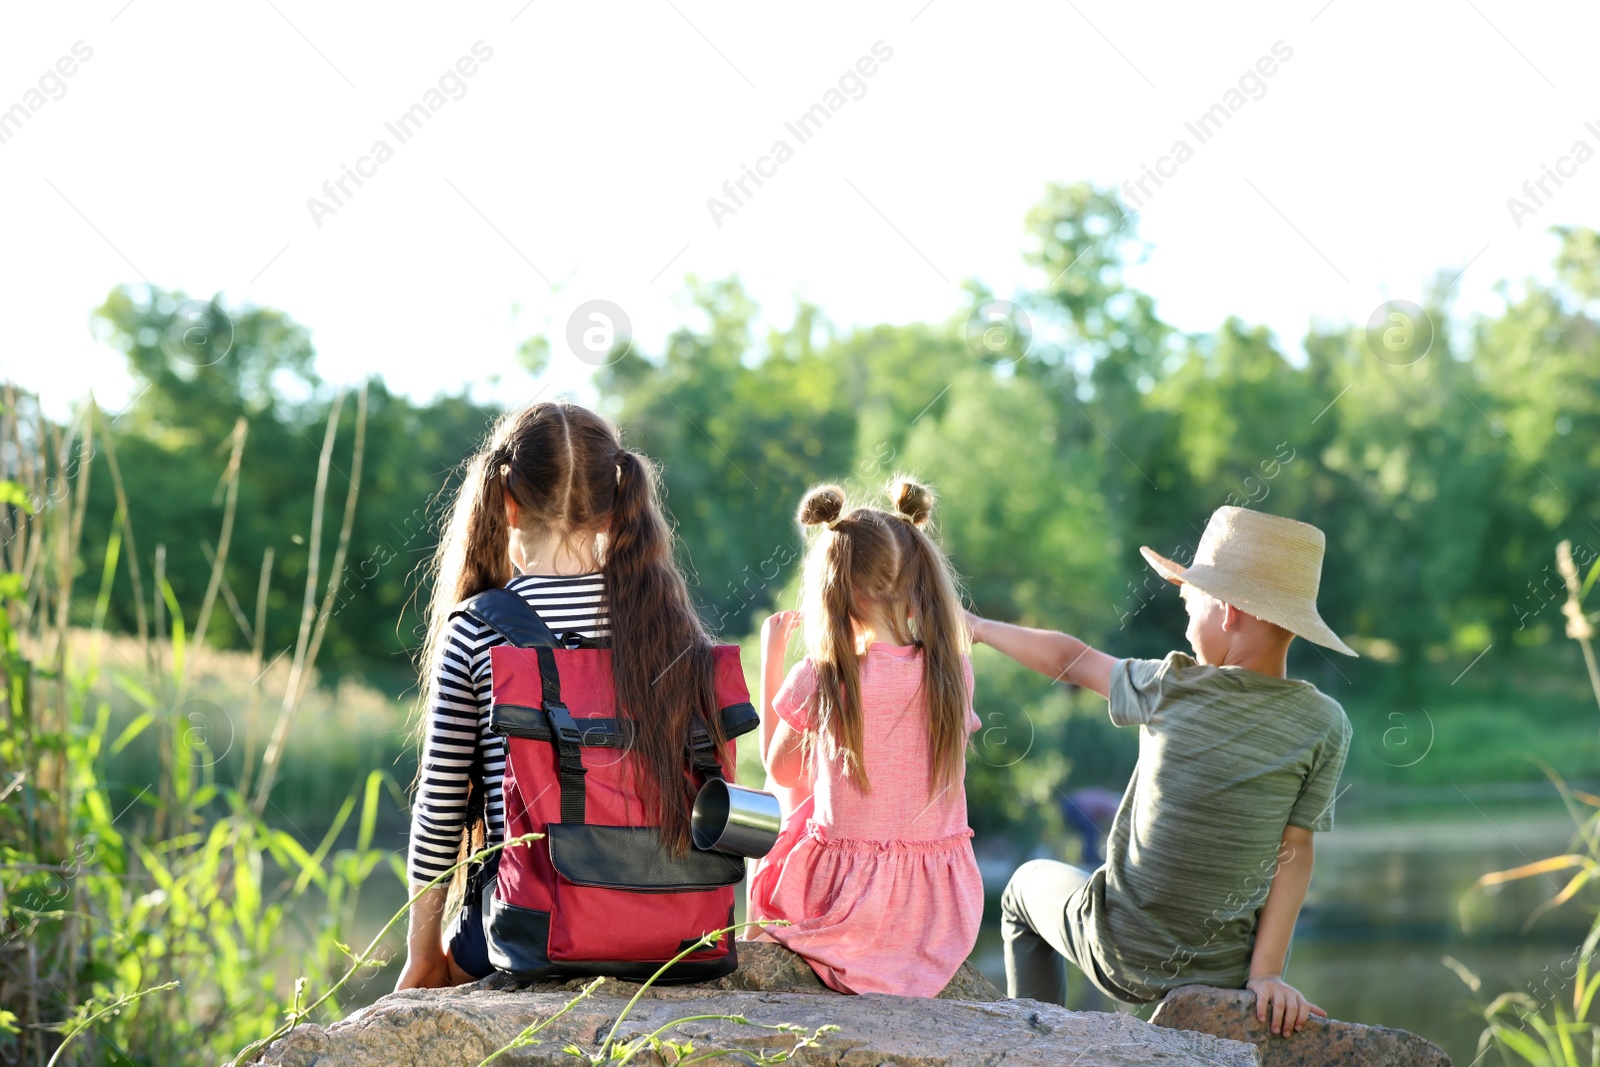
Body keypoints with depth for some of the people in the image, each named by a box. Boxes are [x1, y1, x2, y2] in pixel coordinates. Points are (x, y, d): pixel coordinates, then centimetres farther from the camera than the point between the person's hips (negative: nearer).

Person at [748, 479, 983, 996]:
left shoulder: (820, 678, -15)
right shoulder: (954, 672, -8)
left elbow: (781, 772, 3)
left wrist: (770, 658, 11)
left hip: (846, 902, -3)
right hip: (943, 910, 3)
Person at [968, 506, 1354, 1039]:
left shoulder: (1172, 688, -15)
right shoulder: (1324, 725, -13)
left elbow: (1069, 660, 0)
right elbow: (1294, 850, -14)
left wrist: (979, 626, 16)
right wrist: (1266, 973, -12)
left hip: (1122, 958, -2)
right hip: (1226, 972, 2)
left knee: (1027, 884, 31)